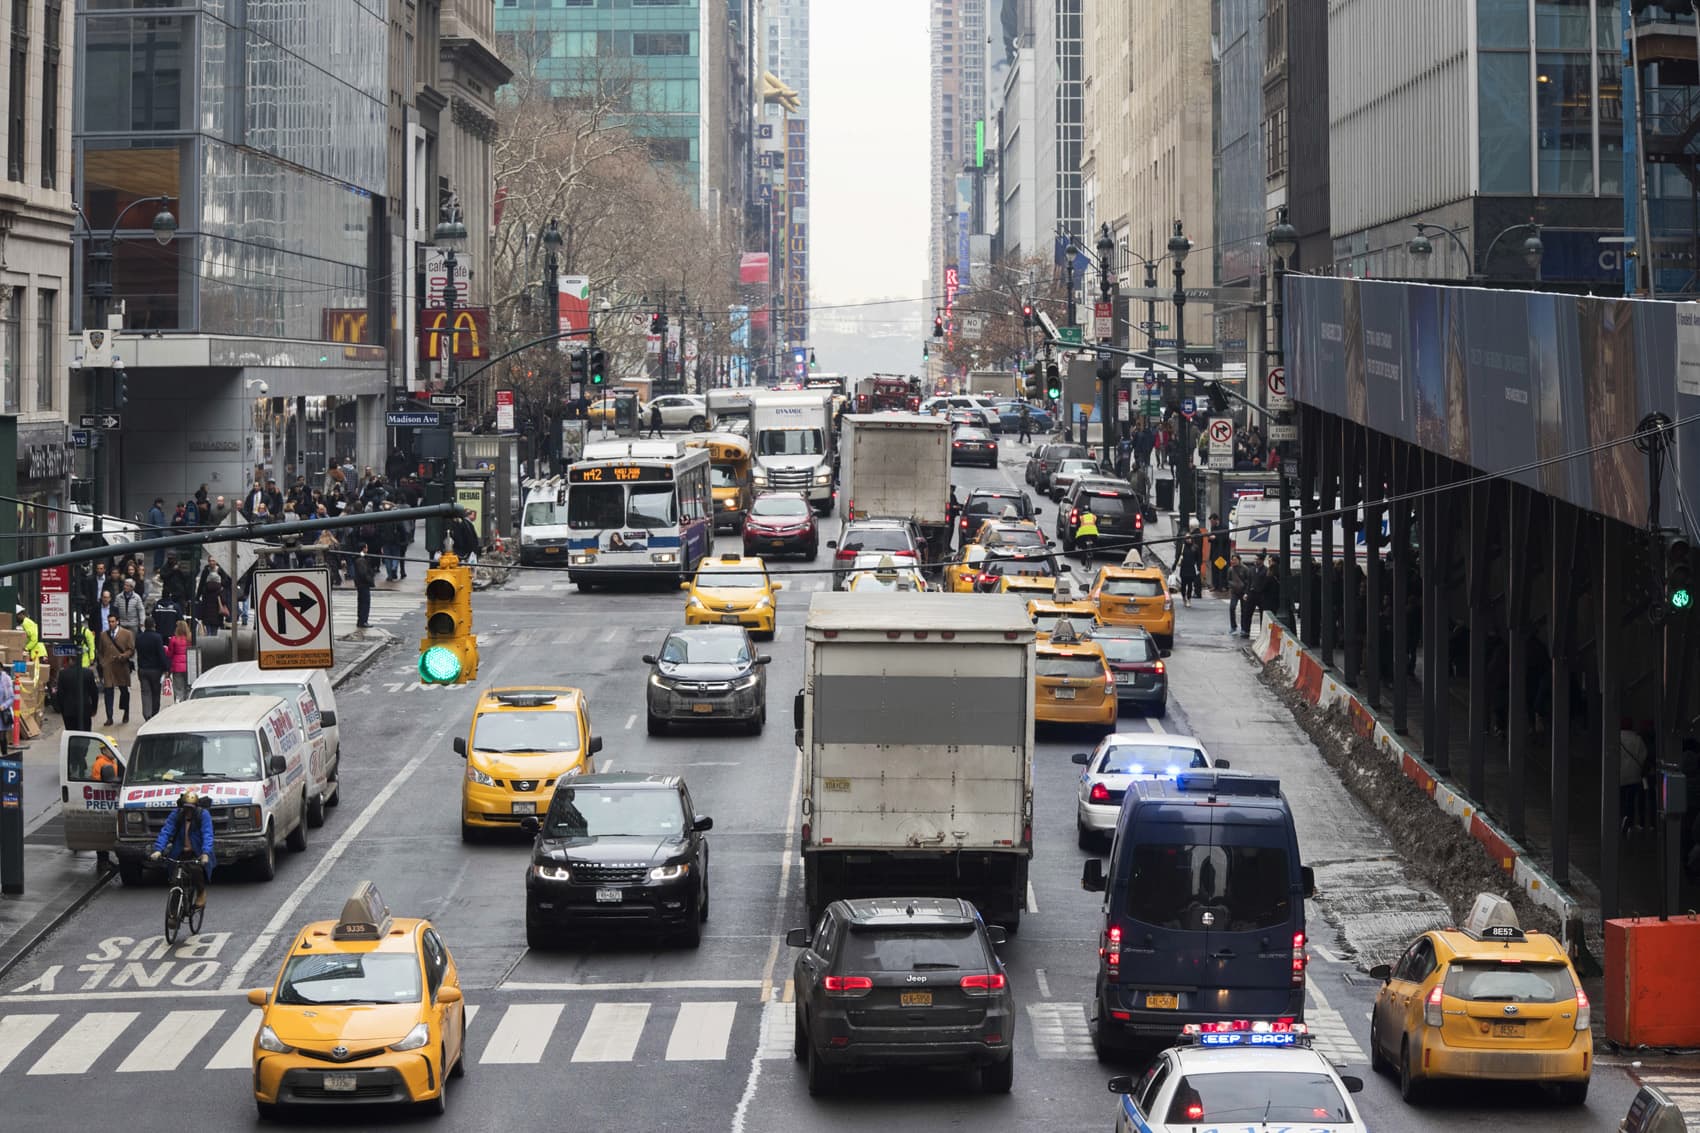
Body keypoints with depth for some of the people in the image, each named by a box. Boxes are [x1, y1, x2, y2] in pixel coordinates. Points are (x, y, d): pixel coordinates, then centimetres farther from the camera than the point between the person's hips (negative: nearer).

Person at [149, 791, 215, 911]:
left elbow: (207, 835, -20)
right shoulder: (176, 814, -4)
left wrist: (205, 853, -36)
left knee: (197, 870, -30)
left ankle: (201, 894, -2)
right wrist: (158, 850, -27)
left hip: (197, 853, -3)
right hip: (180, 852, 3)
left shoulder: (203, 815, -11)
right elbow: (166, 832, -12)